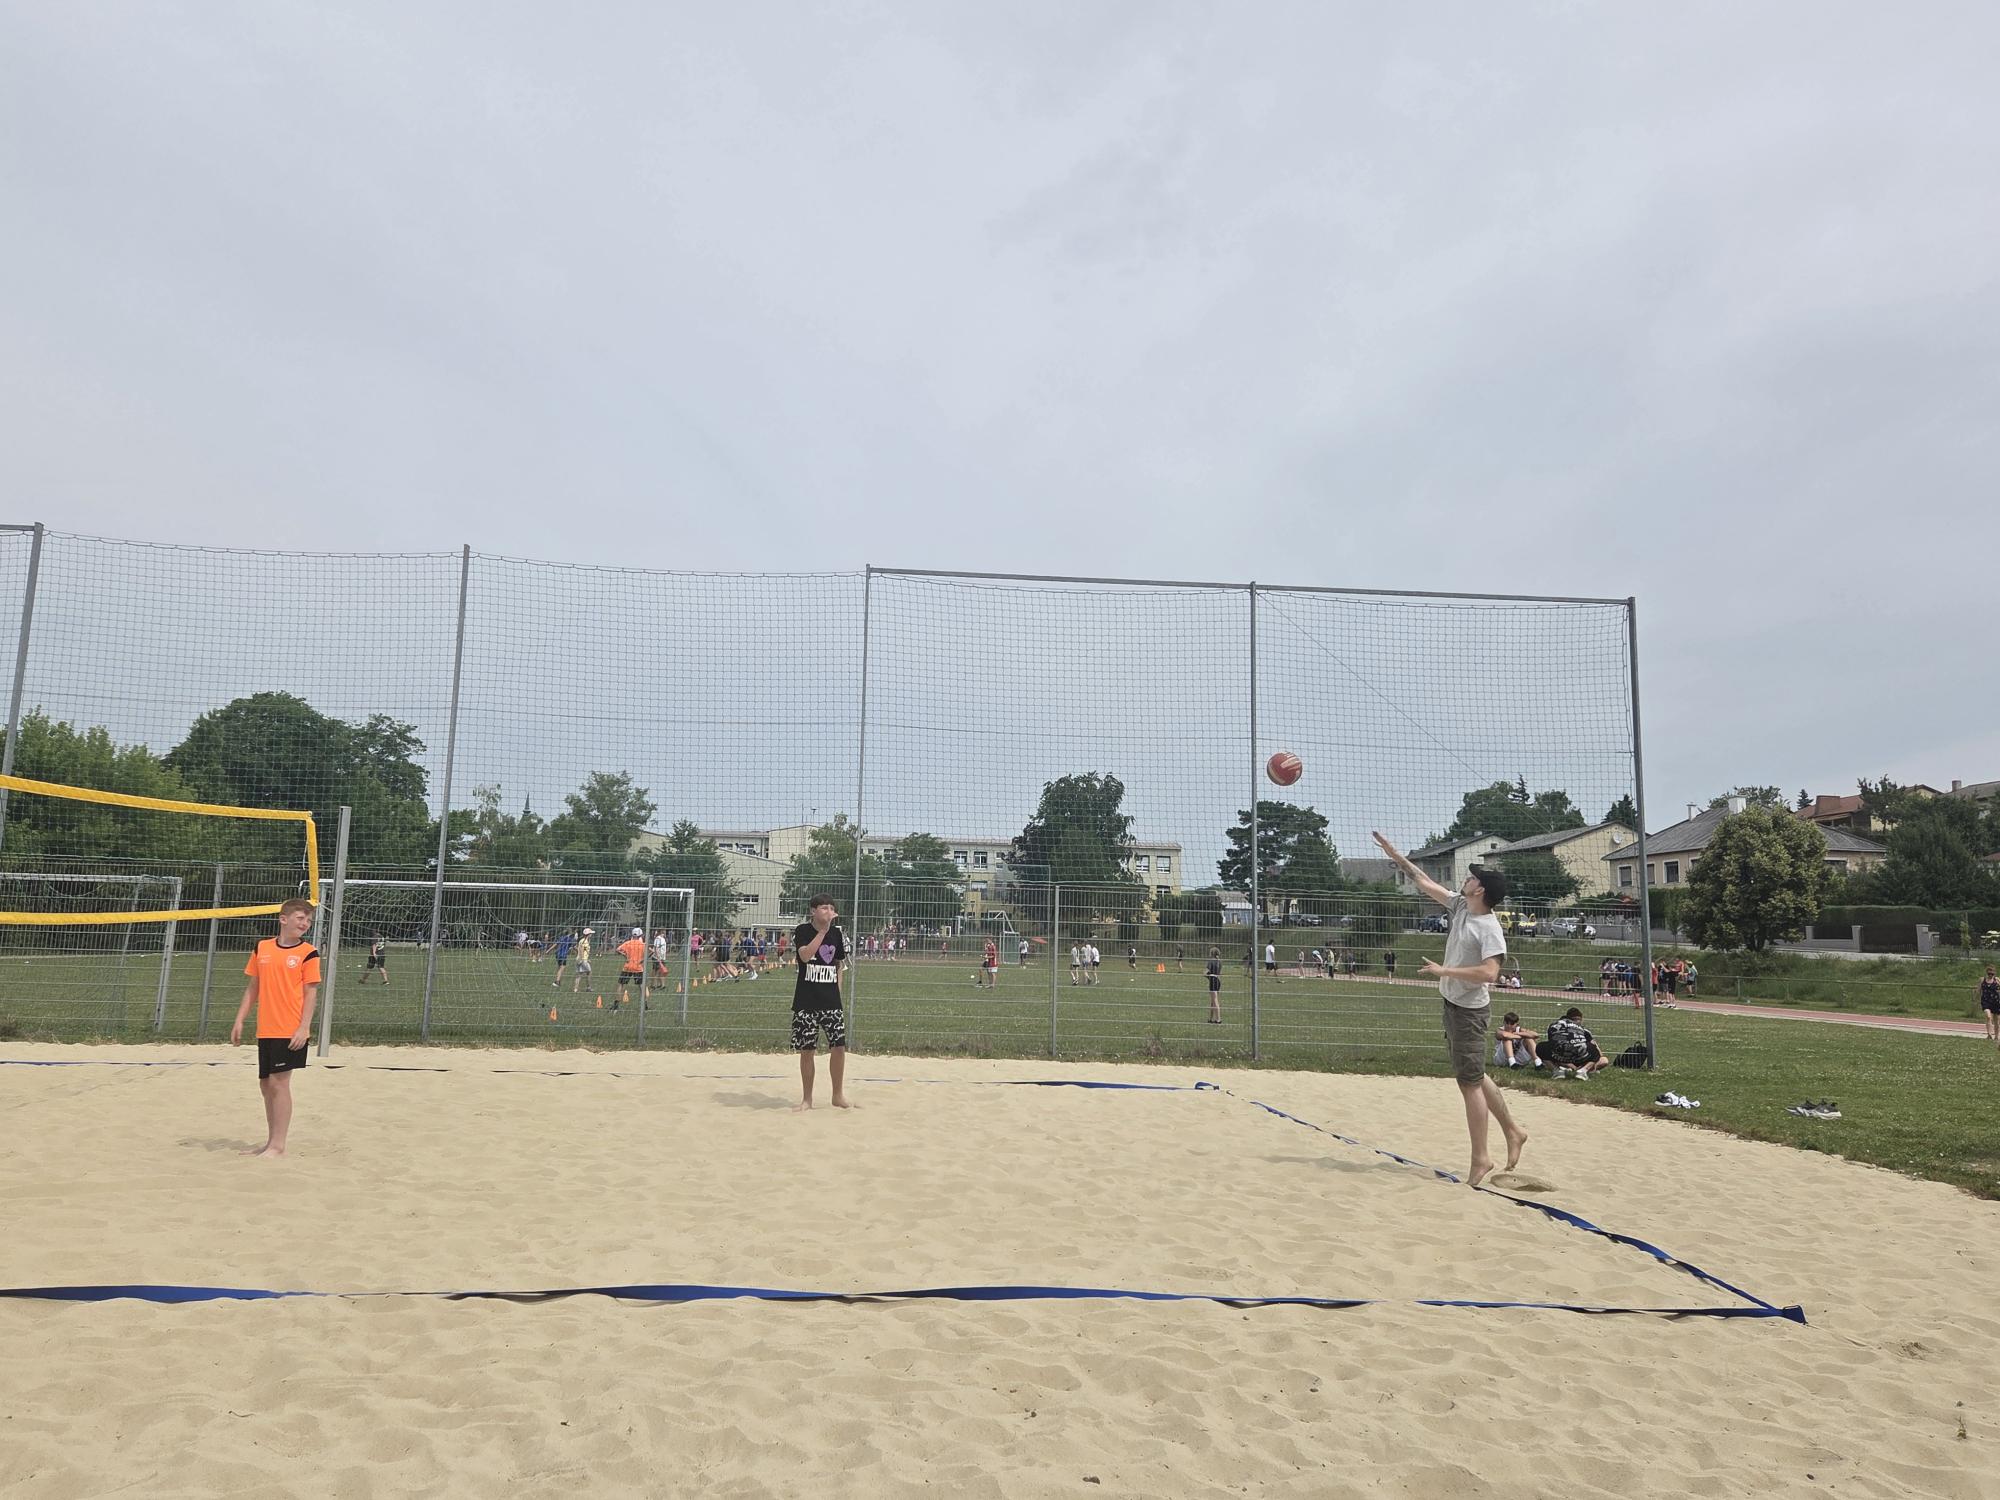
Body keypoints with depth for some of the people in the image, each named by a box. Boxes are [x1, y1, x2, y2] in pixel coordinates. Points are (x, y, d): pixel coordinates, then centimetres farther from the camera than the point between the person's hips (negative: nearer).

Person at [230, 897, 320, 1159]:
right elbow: (253, 988, 14)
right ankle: (271, 1142, 24)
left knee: (279, 1082, -7)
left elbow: (311, 993, -7)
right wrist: (239, 1021, 10)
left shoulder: (308, 953, -5)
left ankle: (278, 1146, 0)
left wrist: (304, 1028, -14)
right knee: (266, 1084, 11)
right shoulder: (262, 948, 8)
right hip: (265, 1030, 5)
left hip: (291, 1031, -5)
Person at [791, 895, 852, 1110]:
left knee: (839, 1046, -3)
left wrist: (837, 996, 11)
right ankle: (807, 1099, 17)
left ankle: (838, 1096, 13)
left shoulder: (837, 934, 7)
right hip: (806, 1002, -3)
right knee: (806, 1050, 3)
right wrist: (823, 931, -21)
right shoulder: (802, 931, -5)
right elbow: (805, 955, -22)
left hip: (831, 1001, 3)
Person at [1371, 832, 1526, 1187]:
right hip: (1453, 1003, 9)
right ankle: (1513, 1132, 29)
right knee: (1473, 1076, 17)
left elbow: (1488, 973, -29)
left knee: (1470, 1081, -5)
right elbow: (1426, 883, 14)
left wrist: (1444, 971, -25)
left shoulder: (1489, 929, -19)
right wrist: (1397, 856, 16)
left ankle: (1480, 1158, 2)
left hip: (1469, 1009, -9)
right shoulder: (1460, 905, 4)